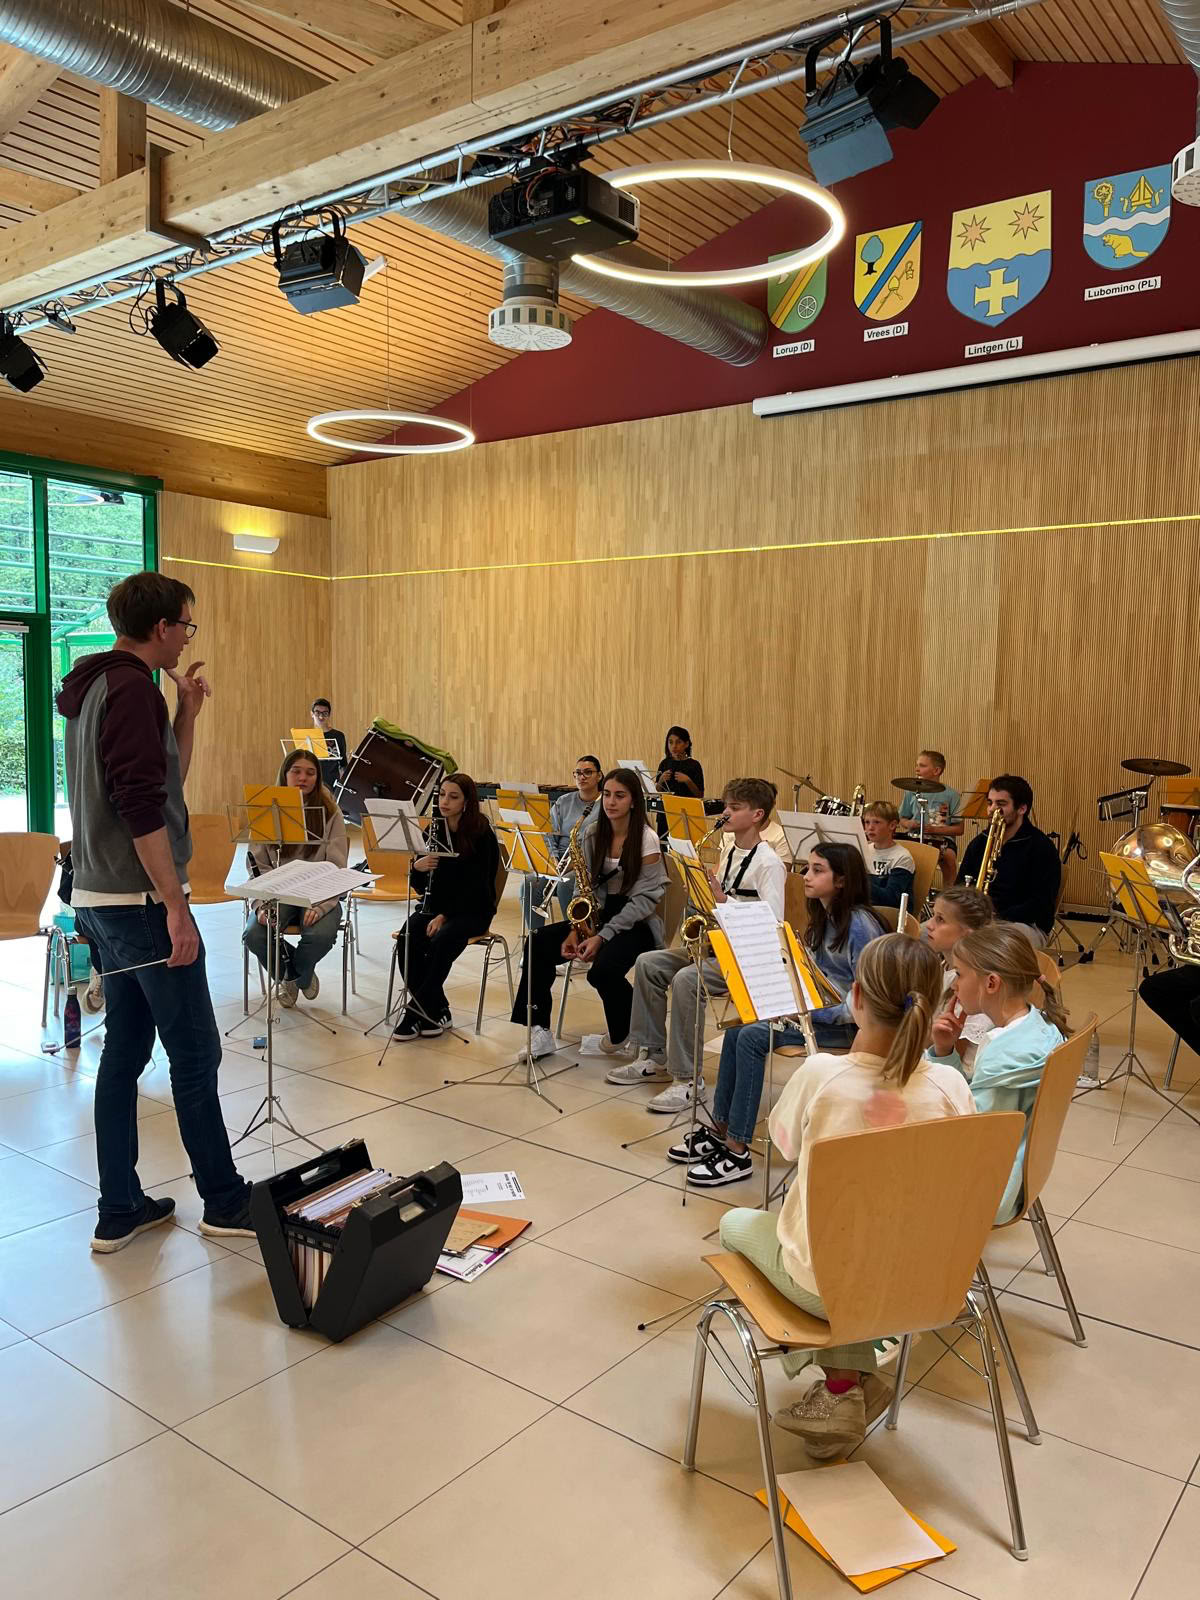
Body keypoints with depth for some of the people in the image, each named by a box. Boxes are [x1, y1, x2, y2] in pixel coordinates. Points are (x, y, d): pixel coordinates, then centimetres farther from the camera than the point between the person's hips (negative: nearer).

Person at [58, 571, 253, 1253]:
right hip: (140, 901, -10)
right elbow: (142, 805, -23)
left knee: (126, 1051, 13)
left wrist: (187, 714, 12)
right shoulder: (131, 686, -15)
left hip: (104, 899, 10)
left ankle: (120, 1210, 20)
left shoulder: (100, 686, 16)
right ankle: (224, 1201, 13)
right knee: (196, 1055, 0)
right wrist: (176, 907, -22)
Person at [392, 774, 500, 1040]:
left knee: (441, 941, -34)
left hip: (472, 910, -5)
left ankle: (418, 1010, -18)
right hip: (435, 907, 5)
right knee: (406, 939, -25)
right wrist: (418, 866, -14)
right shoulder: (433, 830, 6)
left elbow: (477, 885, -14)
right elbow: (419, 885, 9)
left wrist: (445, 915, -22)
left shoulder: (482, 835, -9)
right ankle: (437, 1011, -15)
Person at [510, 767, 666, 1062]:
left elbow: (644, 899, -16)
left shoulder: (646, 839, -12)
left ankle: (626, 1032, -1)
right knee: (538, 943, -17)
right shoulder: (592, 833, 4)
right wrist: (576, 928, -13)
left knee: (602, 970, -33)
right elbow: (583, 886, 4)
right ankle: (540, 1031, -13)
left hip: (636, 923, -6)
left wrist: (603, 936, -23)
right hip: (598, 915, 6)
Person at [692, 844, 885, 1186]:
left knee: (753, 1037, -23)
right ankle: (721, 1131, -2)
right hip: (814, 1010, 9)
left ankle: (737, 1153, -18)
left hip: (847, 1024, -9)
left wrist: (815, 1014, -21)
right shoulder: (824, 918, 11)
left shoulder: (860, 926, -18)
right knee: (737, 1028, -10)